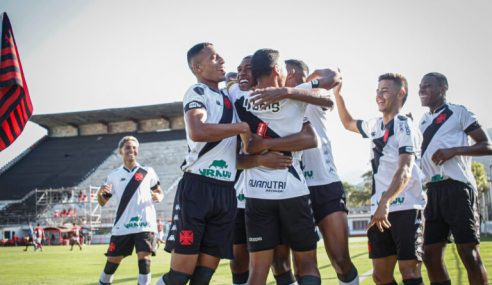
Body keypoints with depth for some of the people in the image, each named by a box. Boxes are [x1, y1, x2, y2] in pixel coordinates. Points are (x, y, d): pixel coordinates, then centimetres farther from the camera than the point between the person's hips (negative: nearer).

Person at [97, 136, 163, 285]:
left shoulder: (148, 172, 6)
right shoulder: (113, 175, 8)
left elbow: (160, 192, 14)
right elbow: (103, 202, 9)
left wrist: (158, 197, -11)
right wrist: (100, 193, -14)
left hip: (145, 224, -1)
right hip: (122, 226, 1)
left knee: (144, 258, -13)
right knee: (112, 261, 5)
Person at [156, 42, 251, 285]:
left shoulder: (229, 98, 22)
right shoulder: (197, 92, -3)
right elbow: (197, 132, -22)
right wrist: (241, 127, -13)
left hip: (225, 191, 7)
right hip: (198, 187, -7)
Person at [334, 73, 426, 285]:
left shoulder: (404, 126, -8)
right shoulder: (376, 125, 16)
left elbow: (404, 171, -21)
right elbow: (348, 123, 38)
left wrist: (385, 203, -34)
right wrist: (337, 94, 24)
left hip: (405, 209, -8)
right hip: (380, 211, 8)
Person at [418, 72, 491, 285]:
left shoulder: (458, 113, 1)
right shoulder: (423, 121, 20)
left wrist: (454, 150, -17)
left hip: (456, 187, -7)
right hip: (433, 190, 7)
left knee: (469, 253, -7)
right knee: (430, 254, 4)